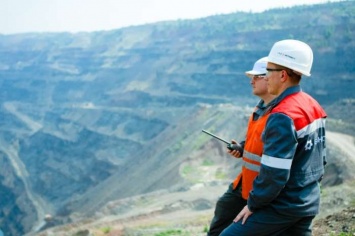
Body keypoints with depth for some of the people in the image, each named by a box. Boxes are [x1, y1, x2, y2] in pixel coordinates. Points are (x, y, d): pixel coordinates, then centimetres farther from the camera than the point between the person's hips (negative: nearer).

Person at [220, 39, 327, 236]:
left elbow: (273, 173, -24)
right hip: (309, 204, 9)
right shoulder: (313, 106, 6)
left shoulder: (283, 117, -23)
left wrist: (252, 204, -11)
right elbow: (319, 159, 14)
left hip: (283, 206, -9)